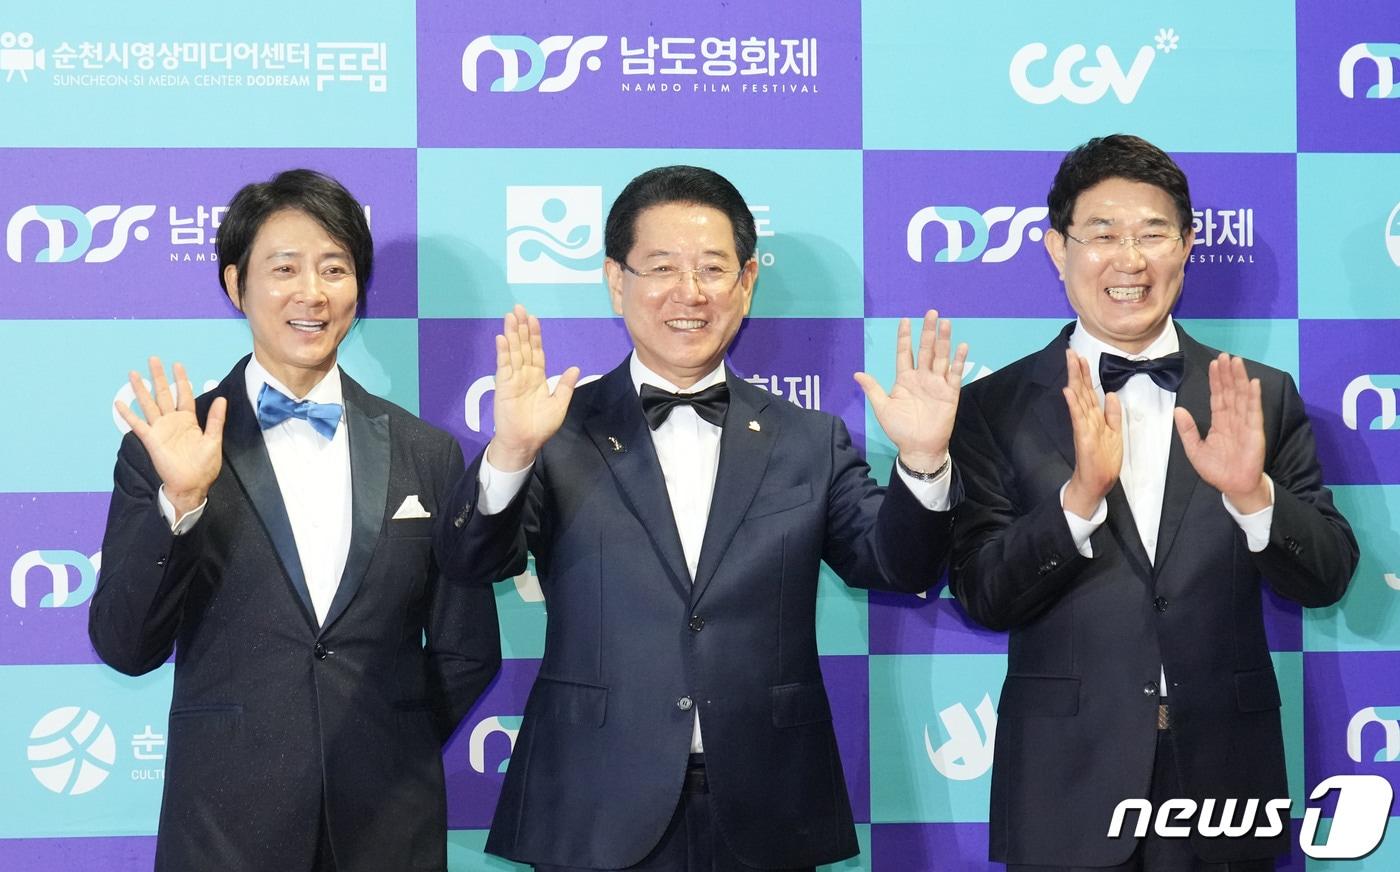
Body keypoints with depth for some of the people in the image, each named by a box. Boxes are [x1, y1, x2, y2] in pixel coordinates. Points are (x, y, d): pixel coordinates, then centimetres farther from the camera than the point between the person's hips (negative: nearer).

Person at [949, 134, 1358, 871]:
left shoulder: (1262, 396, 3)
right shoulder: (995, 408, -2)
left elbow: (1327, 578, 0)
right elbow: (982, 597, -7)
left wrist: (1252, 494, -19)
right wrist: (1080, 494, -22)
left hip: (1223, 780, 2)